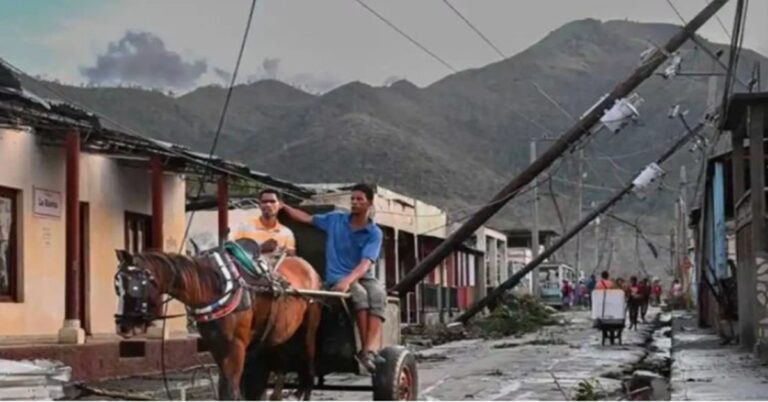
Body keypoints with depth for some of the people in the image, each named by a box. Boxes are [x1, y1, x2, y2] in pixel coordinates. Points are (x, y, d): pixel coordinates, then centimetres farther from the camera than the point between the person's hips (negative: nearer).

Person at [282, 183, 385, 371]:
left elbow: (365, 263, -14)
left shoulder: (374, 233, 0)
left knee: (378, 293, -36)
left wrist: (348, 280, -31)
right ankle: (365, 349, -36)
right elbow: (307, 218, 23)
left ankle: (370, 349, -49)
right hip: (337, 278, 0)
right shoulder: (335, 220, 9)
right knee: (360, 294, -35)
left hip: (362, 276, 0)